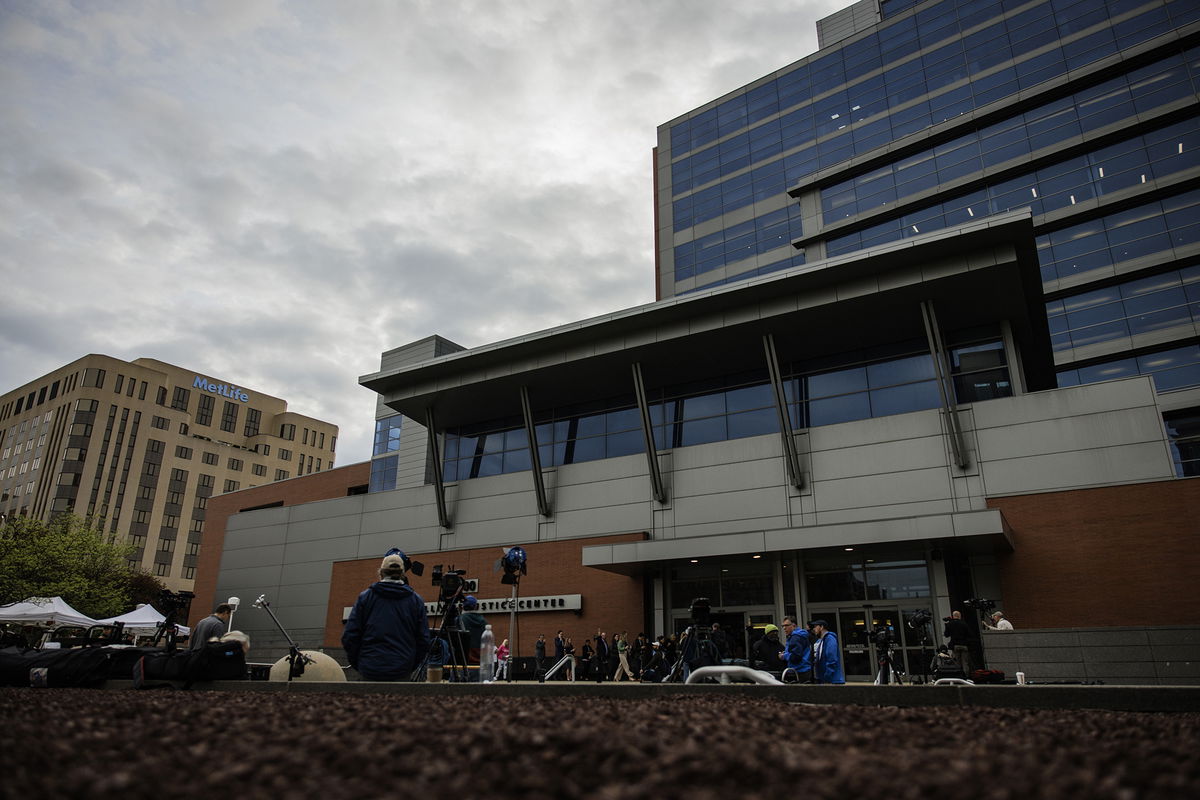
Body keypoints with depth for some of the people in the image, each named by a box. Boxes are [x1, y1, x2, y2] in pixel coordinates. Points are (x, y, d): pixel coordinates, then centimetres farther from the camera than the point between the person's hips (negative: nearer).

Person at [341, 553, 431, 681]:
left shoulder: (365, 597, 1)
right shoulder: (415, 600, 3)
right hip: (401, 672, 0)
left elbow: (349, 636, -2)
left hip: (370, 670, 0)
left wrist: (357, 664, 11)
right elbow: (423, 640, 1)